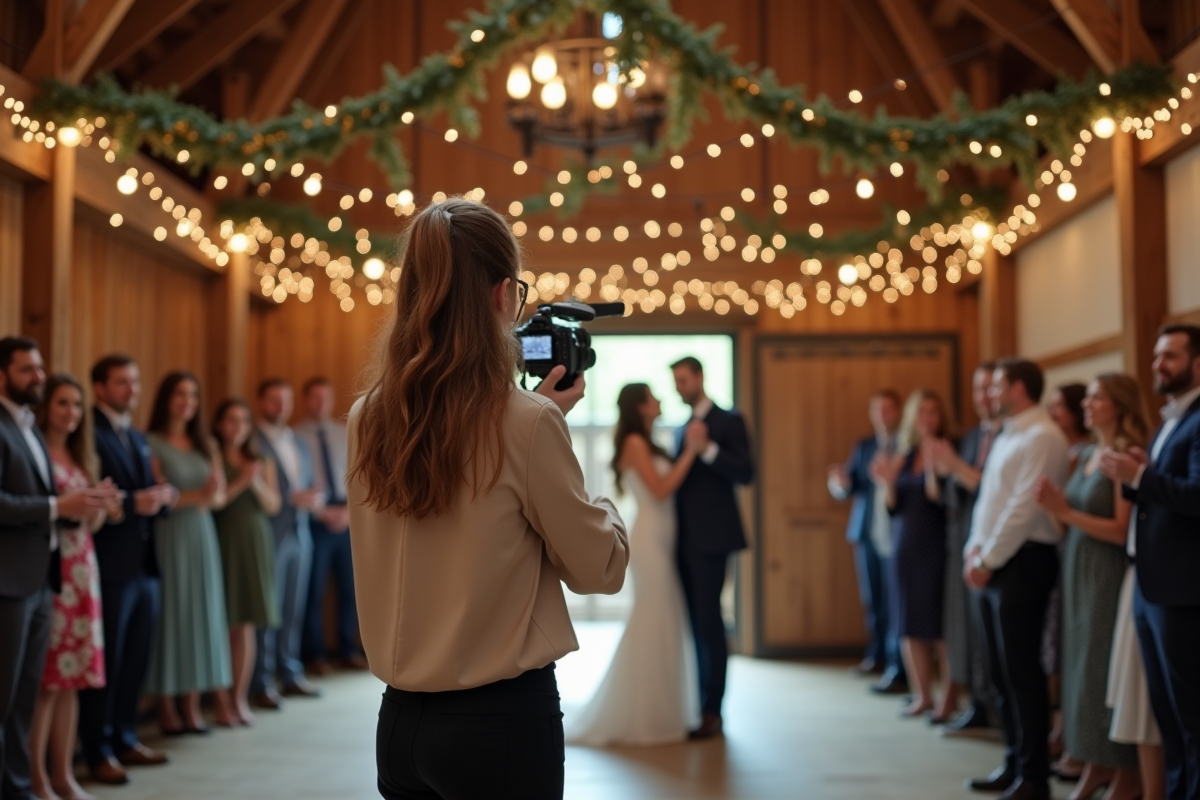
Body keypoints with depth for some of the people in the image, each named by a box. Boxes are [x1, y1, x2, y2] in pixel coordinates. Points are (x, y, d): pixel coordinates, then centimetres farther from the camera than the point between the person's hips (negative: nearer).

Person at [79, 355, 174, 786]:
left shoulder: (137, 438, 18)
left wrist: (162, 495, 1)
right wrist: (132, 503, -23)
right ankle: (98, 752, 11)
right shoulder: (89, 434, -10)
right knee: (105, 662, 1)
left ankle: (124, 739, 26)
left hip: (145, 564, 8)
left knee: (136, 660, 13)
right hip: (111, 566, -8)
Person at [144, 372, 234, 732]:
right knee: (170, 614, -4)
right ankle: (167, 707, 2)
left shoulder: (205, 444, 14)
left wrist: (208, 498, -12)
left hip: (202, 536, 5)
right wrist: (198, 495, -17)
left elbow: (220, 496, 9)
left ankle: (192, 705, 8)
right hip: (168, 537, -5)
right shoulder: (152, 443, -3)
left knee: (202, 613, 4)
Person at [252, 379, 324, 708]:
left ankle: (291, 675, 17)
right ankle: (262, 683, 1)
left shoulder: (299, 444, 19)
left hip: (299, 534, 7)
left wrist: (315, 498, -1)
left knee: (294, 609, 9)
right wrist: (292, 498, -16)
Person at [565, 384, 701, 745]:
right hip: (649, 542, -9)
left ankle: (655, 713, 18)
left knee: (662, 628, 11)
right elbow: (660, 489, -16)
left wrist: (689, 451, 7)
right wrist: (690, 452, -13)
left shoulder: (646, 443, 19)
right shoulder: (634, 442, -8)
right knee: (653, 626, -5)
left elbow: (669, 486, 13)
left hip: (661, 542, 9)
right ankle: (644, 719, 2)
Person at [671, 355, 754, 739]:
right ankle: (698, 704, 12)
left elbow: (745, 473, -14)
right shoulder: (682, 429, 19)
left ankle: (712, 712, -3)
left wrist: (707, 449, -21)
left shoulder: (728, 421, -2)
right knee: (694, 624, 7)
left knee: (708, 621, -7)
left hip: (711, 538, -7)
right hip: (685, 538, 7)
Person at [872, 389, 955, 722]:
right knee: (910, 626, 9)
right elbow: (893, 508, 9)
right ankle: (922, 695, 19)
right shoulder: (902, 455, 10)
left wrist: (934, 465, -26)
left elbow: (942, 499, -16)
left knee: (940, 627, -4)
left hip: (937, 548, -6)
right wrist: (887, 483, -9)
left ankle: (947, 699, 4)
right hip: (904, 548, 6)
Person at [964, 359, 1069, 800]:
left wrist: (988, 560, -15)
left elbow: (1025, 508, -19)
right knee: (1000, 671, 13)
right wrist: (976, 549, 5)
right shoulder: (1007, 437, 18)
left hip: (1021, 564, -9)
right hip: (991, 564, 9)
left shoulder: (1042, 437, -13)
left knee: (1021, 672, -4)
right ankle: (1014, 764, 22)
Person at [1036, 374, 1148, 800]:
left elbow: (1122, 530, -17)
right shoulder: (1086, 455, 12)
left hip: (1109, 574, -8)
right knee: (1082, 666, 10)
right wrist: (1056, 507, -4)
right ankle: (1096, 765, 20)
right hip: (1077, 572, 8)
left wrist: (1066, 512, -19)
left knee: (1108, 671, -1)